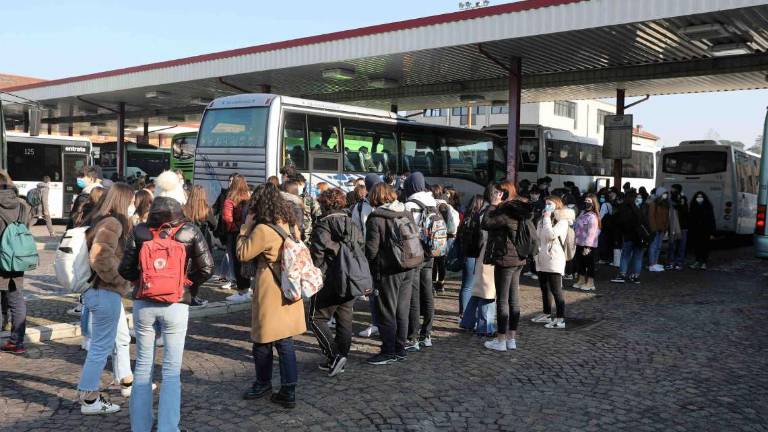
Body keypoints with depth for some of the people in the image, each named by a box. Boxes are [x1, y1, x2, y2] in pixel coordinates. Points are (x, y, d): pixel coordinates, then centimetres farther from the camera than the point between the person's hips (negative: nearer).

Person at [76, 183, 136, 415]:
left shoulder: (100, 220, 11)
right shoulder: (113, 223, -18)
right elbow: (99, 257, -29)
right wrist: (117, 279, -16)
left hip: (106, 291, 10)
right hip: (105, 292, -10)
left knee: (122, 338, 22)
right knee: (102, 345, 0)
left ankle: (127, 382, 37)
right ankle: (89, 399, 10)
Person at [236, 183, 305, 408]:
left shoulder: (263, 230, -17)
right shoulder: (289, 224, 5)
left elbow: (242, 254, -9)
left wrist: (246, 227, -2)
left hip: (270, 295, -7)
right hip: (288, 291, 7)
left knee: (263, 341, 11)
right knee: (284, 342, 10)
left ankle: (263, 384, 28)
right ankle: (288, 391, 11)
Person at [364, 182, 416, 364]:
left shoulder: (375, 218, -13)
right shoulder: (407, 214, 4)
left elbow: (371, 249, -13)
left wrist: (370, 264, 5)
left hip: (388, 271, -6)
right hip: (408, 269, 6)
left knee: (387, 312, 5)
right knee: (402, 311, 14)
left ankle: (389, 352, 11)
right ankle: (401, 349, 23)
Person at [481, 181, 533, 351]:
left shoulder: (506, 211, -17)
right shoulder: (517, 211, 13)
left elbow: (485, 224, -19)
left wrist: (493, 205, -12)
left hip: (505, 260, -9)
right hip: (518, 260, 9)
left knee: (502, 300, -3)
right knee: (514, 300, 11)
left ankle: (501, 340, 3)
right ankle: (511, 339, 19)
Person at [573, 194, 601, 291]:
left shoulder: (593, 217, -16)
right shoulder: (582, 213, 11)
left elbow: (591, 233, -21)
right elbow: (576, 227, 19)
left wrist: (587, 247, -23)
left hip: (589, 246, -9)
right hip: (580, 244, 9)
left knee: (589, 264, 3)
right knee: (580, 263, 17)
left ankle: (590, 283, 13)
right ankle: (581, 281, 30)